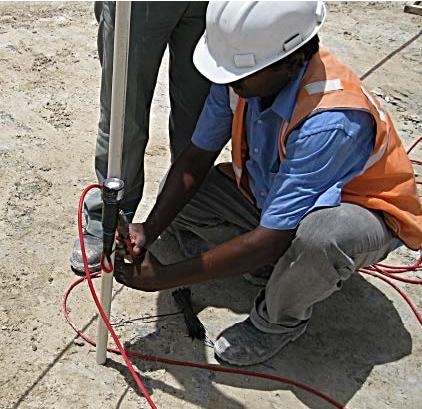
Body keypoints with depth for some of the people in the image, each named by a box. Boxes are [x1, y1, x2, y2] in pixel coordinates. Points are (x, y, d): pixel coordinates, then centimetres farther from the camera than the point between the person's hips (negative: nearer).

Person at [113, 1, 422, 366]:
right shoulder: (245, 70, -18)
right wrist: (150, 230, -23)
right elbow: (197, 157, -9)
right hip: (273, 193, 6)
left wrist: (165, 277, -29)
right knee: (177, 192, -7)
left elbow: (270, 240, -35)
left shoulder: (331, 121, -39)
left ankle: (280, 321, -8)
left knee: (322, 234, -41)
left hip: (362, 211, -5)